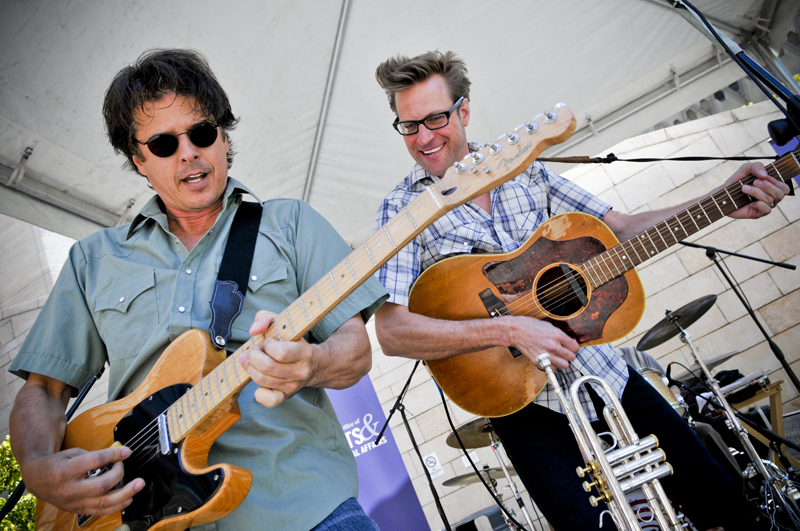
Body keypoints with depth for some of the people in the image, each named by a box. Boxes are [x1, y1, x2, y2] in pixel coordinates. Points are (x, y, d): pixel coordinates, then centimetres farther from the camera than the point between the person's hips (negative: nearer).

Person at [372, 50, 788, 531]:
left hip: (602, 366, 5)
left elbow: (620, 228, 6)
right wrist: (509, 329, -27)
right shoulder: (402, 211, -9)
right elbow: (391, 332, -20)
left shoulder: (523, 168, 3)